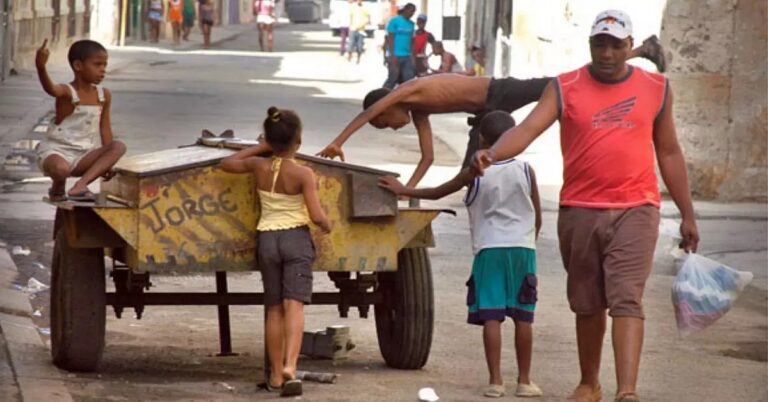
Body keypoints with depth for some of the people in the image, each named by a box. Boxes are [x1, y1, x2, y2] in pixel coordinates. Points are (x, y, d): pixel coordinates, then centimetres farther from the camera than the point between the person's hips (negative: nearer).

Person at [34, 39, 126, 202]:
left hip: (83, 156, 6)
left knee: (118, 147, -18)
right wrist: (41, 68, -58)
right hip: (57, 151, -6)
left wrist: (107, 161, 5)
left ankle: (80, 185, -25)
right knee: (60, 168, -40)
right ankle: (57, 189, -1)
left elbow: (104, 127, 11)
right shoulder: (67, 92, -13)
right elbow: (50, 88, -37)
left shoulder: (104, 95, 5)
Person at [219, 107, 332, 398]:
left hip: (267, 239, 4)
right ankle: (289, 366, -30)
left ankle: (276, 374, 15)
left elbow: (227, 163, 16)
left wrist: (260, 148, 18)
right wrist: (326, 225, 9)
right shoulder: (303, 174, -11)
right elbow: (316, 216, -14)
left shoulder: (259, 167, -1)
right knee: (294, 305, -12)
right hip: (296, 238, -4)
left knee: (274, 308, 12)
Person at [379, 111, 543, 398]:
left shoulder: (474, 174, -1)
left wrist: (403, 190, 26)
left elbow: (436, 193, 12)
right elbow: (538, 218, 8)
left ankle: (495, 381, -6)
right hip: (522, 248, 1)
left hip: (489, 249, -1)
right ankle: (524, 381, 8)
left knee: (491, 316, -2)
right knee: (523, 316, 5)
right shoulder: (526, 171, 2)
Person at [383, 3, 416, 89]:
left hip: (407, 56, 6)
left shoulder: (411, 24, 11)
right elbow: (390, 38, -9)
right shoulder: (394, 20, -6)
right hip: (396, 56, -6)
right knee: (392, 78, -5)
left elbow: (411, 41, 15)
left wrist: (413, 56, 11)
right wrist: (392, 55, -15)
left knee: (409, 80, 1)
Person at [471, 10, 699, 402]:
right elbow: (528, 128, -13)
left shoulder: (656, 89, 7)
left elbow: (669, 153, 14)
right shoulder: (564, 88, 1)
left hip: (634, 210, -1)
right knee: (587, 304, 13)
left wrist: (687, 215, 14)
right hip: (579, 211, 1)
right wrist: (492, 153, -33)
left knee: (626, 299, -14)